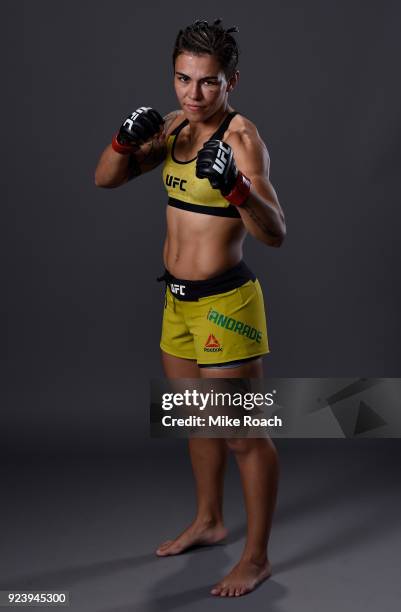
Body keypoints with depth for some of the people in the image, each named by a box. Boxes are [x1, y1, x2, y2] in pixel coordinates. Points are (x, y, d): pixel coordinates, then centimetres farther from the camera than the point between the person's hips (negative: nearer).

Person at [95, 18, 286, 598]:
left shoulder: (242, 136, -17)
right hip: (179, 300, 8)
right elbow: (106, 180, 7)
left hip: (226, 303, -8)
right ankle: (209, 520, 43)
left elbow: (275, 233, -27)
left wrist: (234, 185, -44)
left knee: (243, 435, 2)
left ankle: (257, 559, 18)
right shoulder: (176, 126, 5)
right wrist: (126, 139, -12)